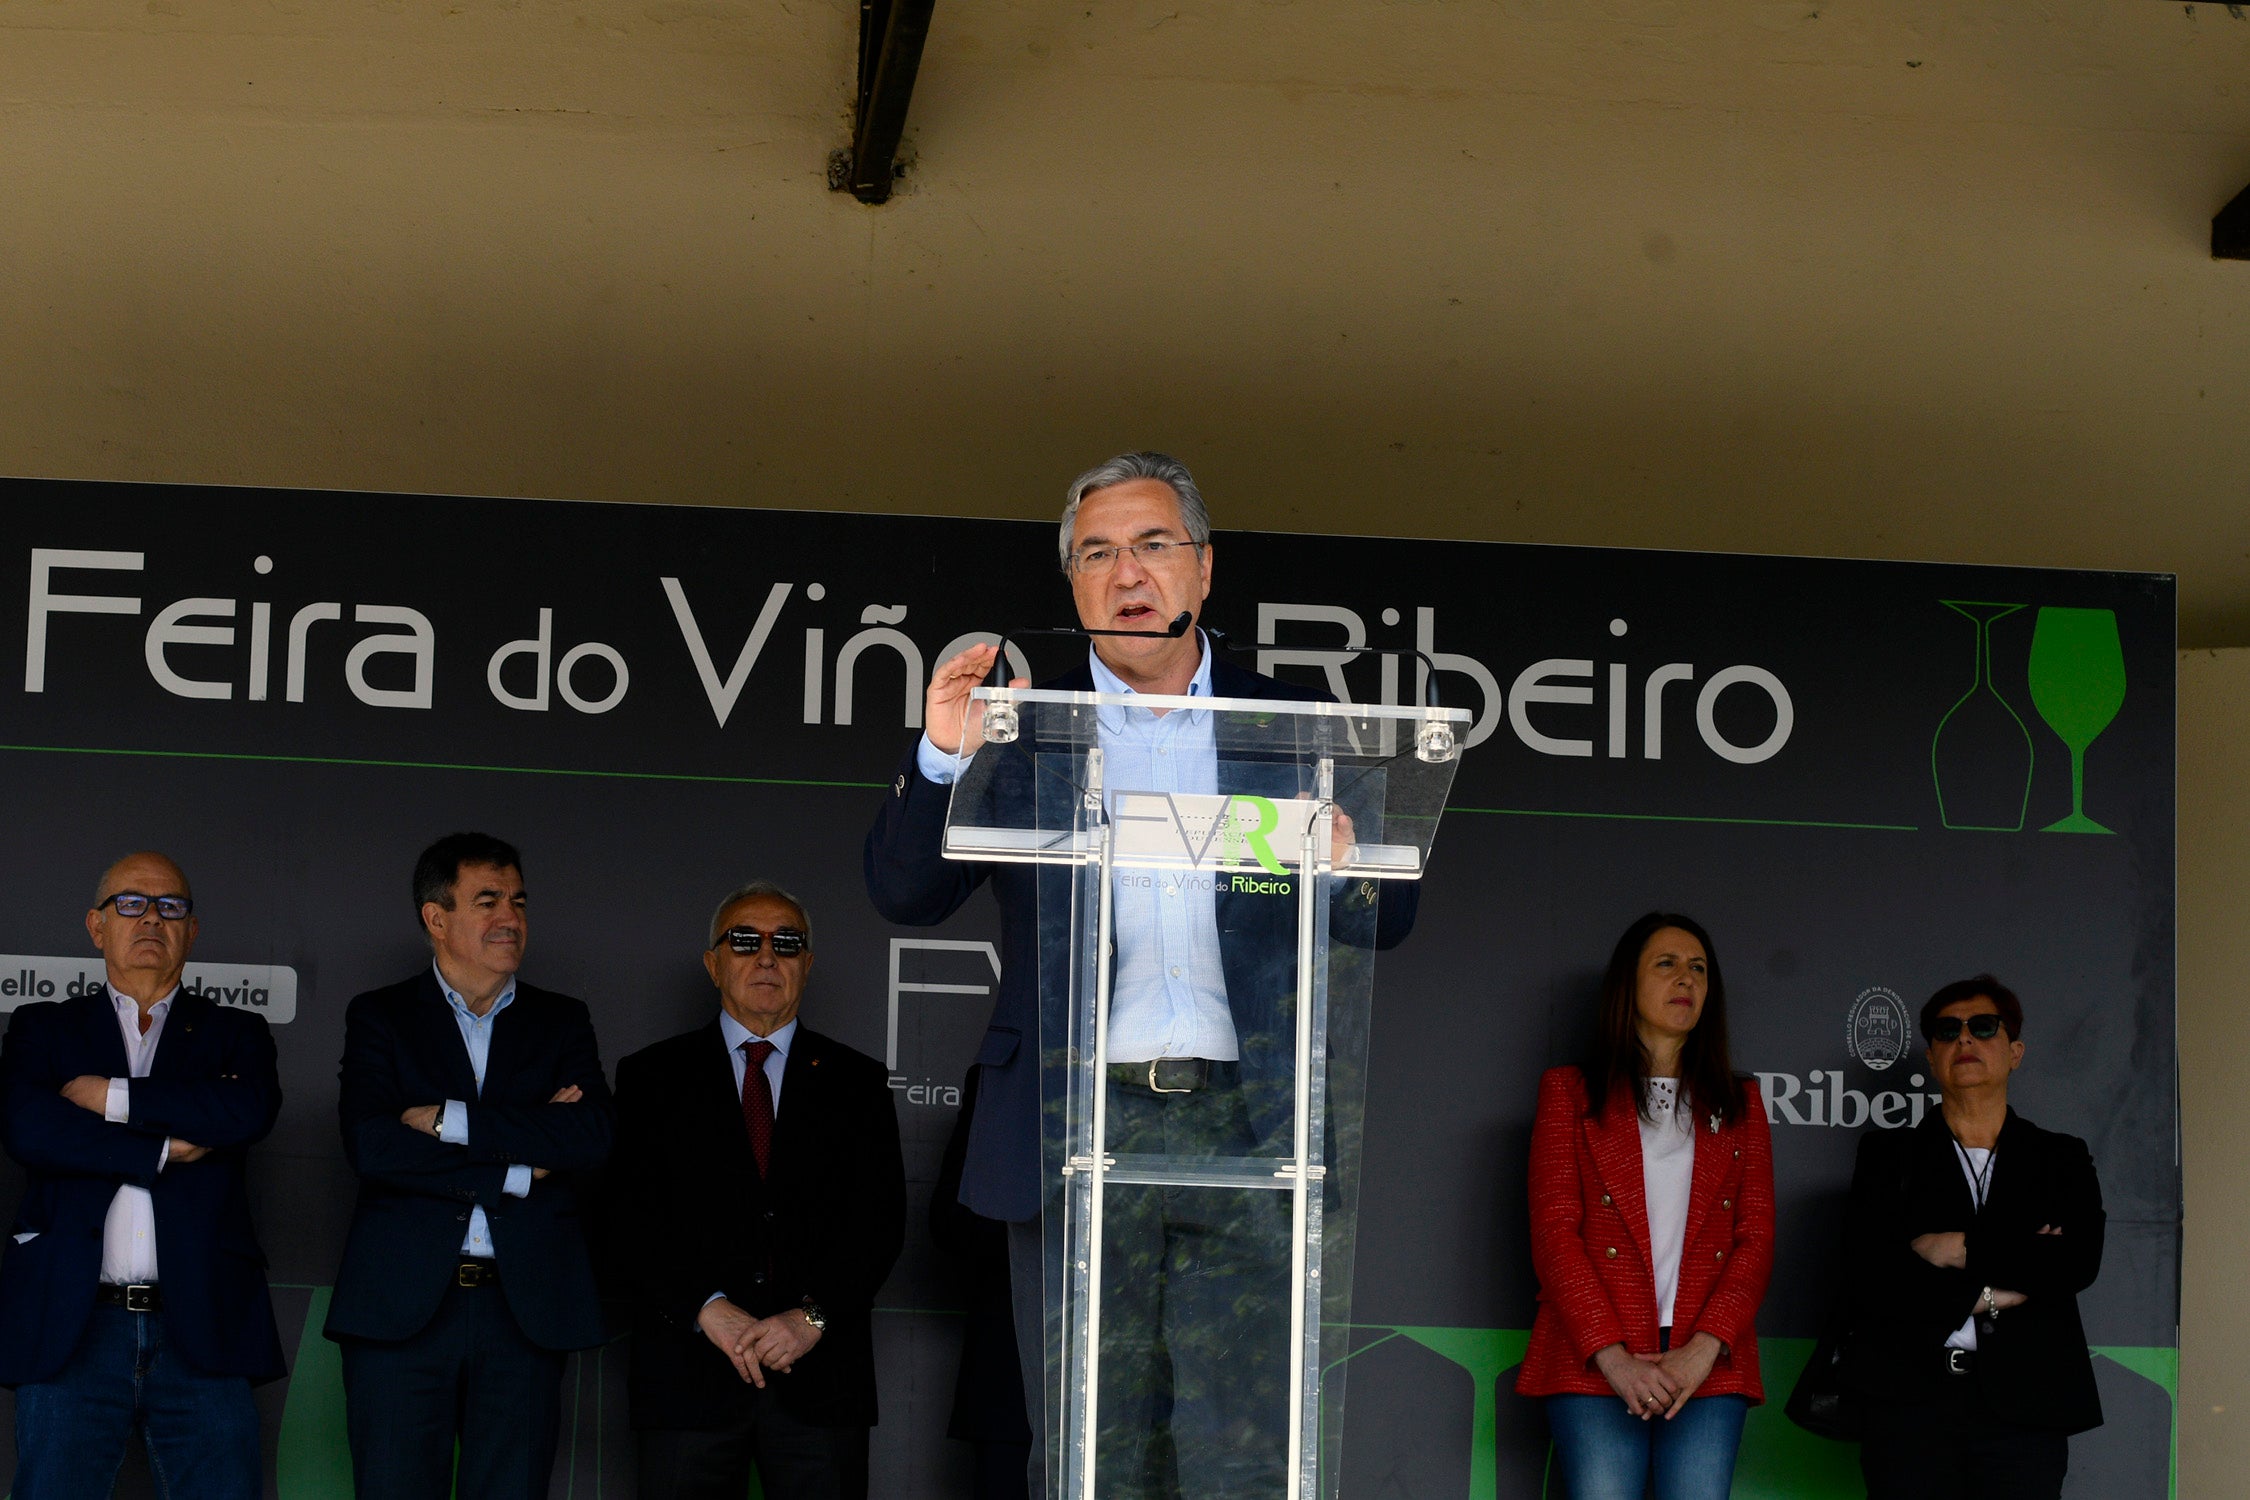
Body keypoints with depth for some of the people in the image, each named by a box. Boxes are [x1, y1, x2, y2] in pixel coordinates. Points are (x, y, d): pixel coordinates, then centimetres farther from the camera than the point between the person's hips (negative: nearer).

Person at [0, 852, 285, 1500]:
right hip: (71, 1330, 0)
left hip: (202, 1332, 0)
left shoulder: (235, 1033, 16)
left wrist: (113, 1096, -6)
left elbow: (251, 1108, -8)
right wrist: (165, 1150, -7)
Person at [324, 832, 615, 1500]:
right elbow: (372, 1146, -10)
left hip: (525, 1310, 2)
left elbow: (593, 1136, -5)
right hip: (402, 1305, -2)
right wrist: (519, 1167, -10)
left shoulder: (561, 1021, 14)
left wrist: (449, 1120, -10)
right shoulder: (378, 1017, 7)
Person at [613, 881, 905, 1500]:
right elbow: (634, 1218, 0)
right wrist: (708, 1309, -13)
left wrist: (813, 1317, -10)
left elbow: (880, 1222, 4)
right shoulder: (652, 1077, 10)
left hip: (821, 1380, 1)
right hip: (688, 1378, -1)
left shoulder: (858, 1082, 12)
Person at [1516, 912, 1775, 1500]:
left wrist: (1704, 1348, -7)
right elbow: (1554, 1231, 3)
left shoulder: (1738, 1104, 20)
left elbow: (1757, 1240, 10)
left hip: (1708, 1364, 2)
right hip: (1595, 1363, -2)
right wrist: (1613, 1357, -10)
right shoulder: (1571, 1092, 13)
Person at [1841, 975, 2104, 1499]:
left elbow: (2078, 1261, -3)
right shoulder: (1888, 1154, 13)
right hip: (1910, 1399, 0)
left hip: (2025, 1403, 1)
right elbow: (1864, 1276, -1)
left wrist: (1963, 1250, -6)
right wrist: (1984, 1295, -6)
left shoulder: (2062, 1158, 16)